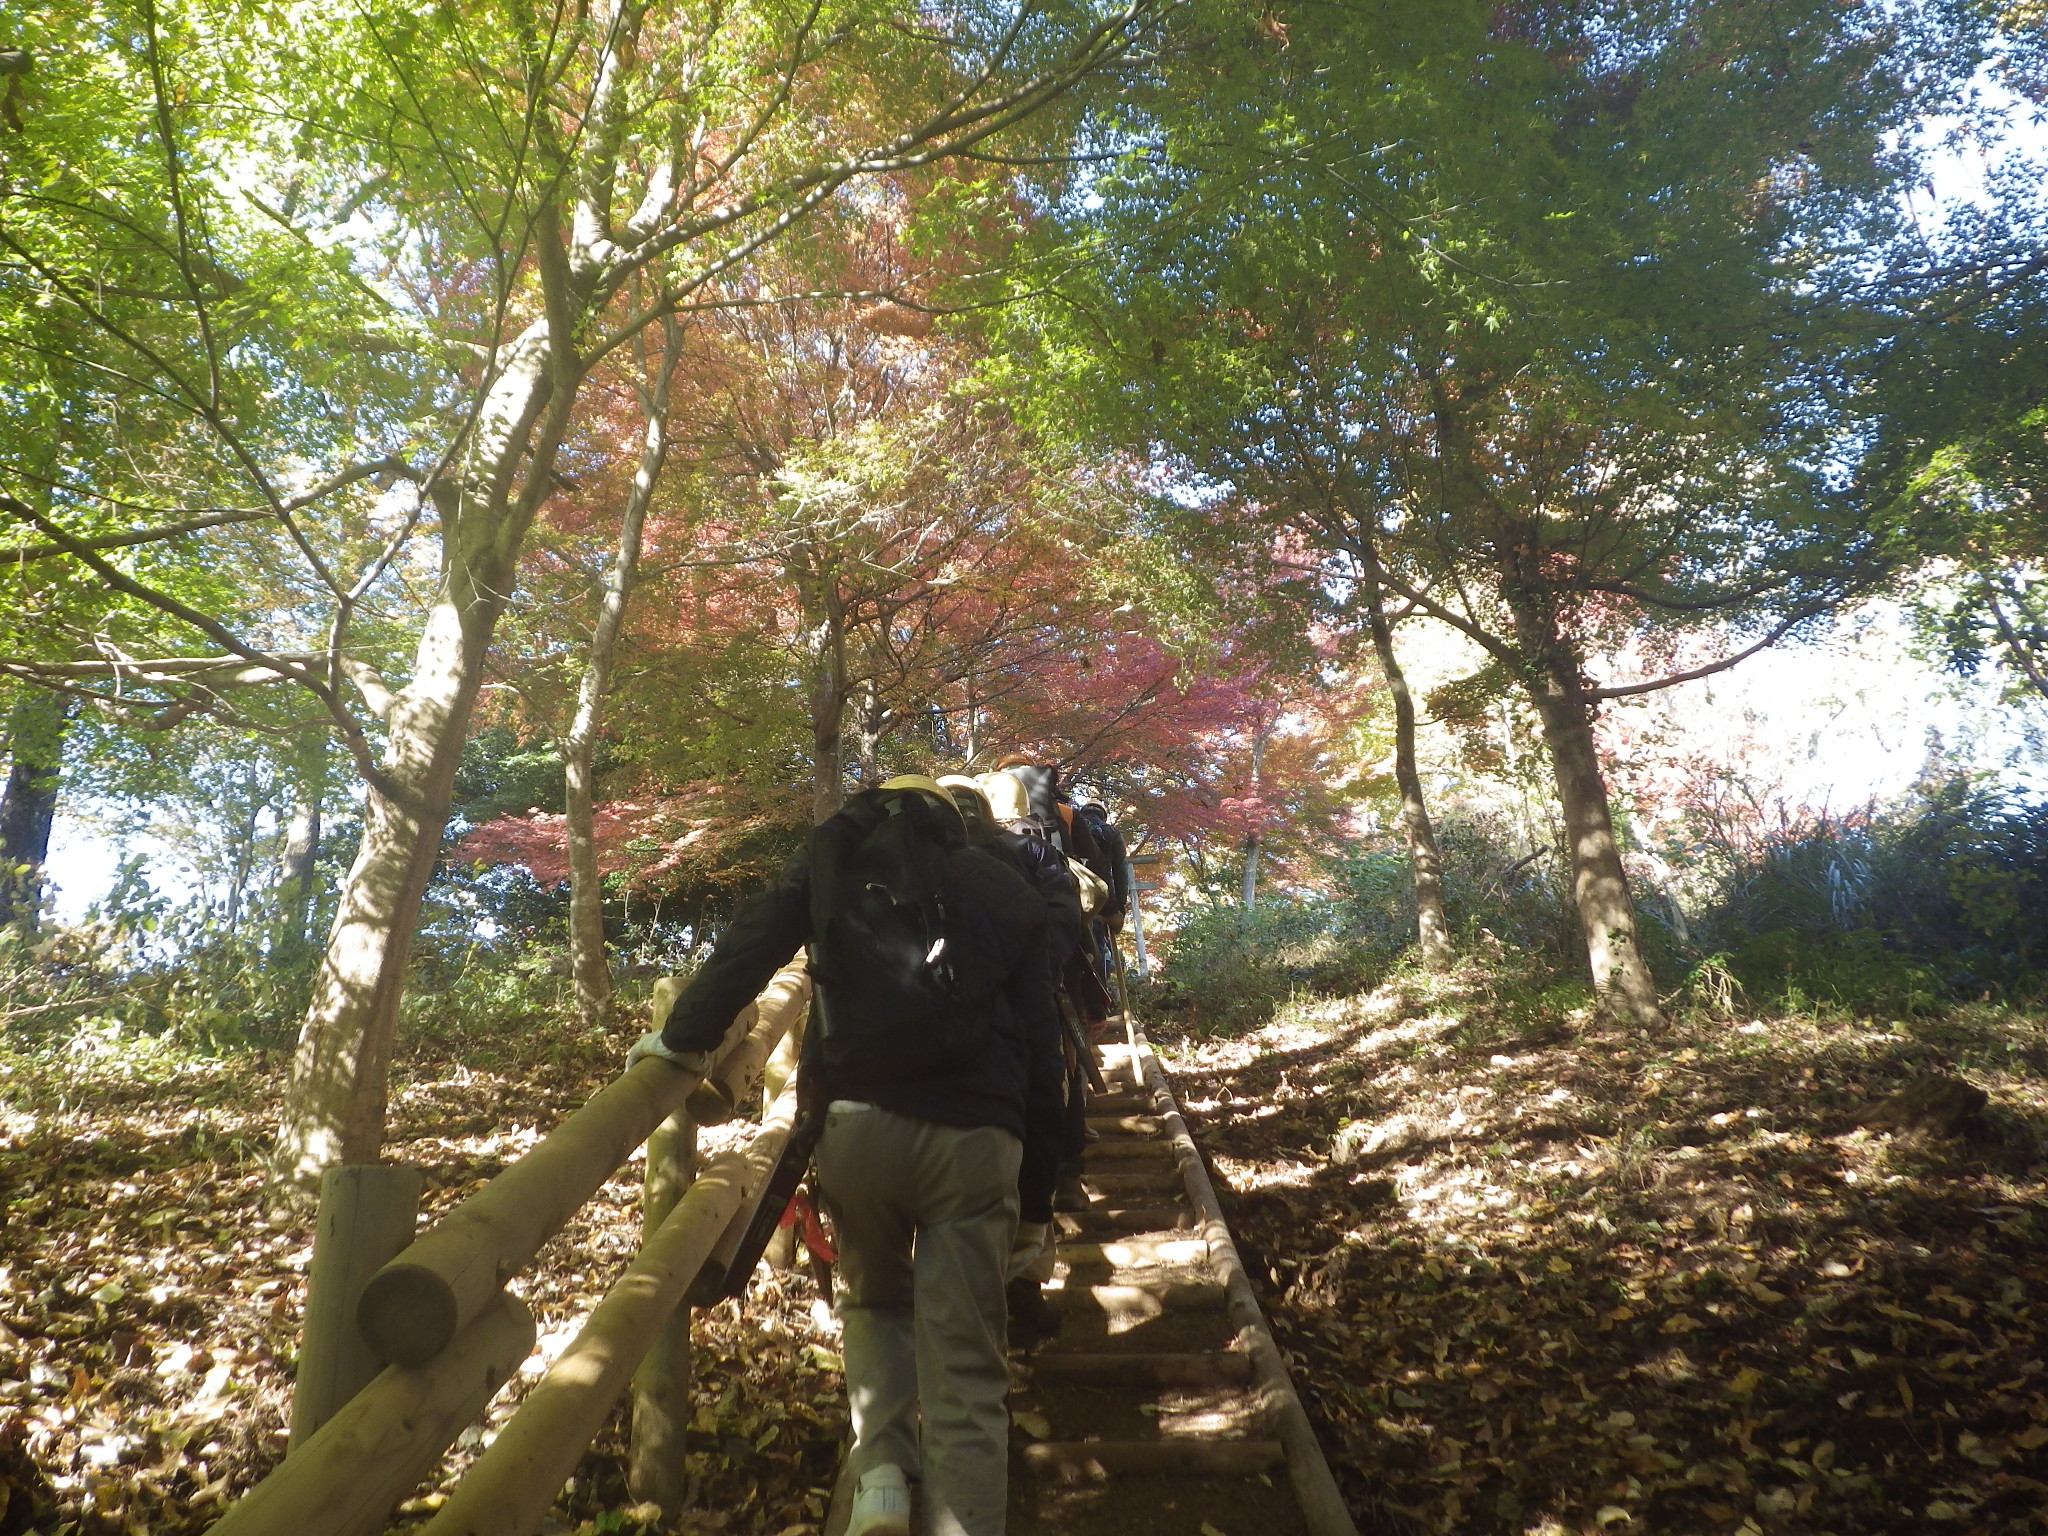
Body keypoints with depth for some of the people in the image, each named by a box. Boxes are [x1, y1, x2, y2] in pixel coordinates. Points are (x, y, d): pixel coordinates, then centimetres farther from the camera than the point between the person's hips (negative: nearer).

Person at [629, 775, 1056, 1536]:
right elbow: (1038, 1035, 14)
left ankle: (881, 1470, 9)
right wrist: (1038, 1167, 21)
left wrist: (683, 1035, 13)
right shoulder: (1009, 892, 18)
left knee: (874, 1299, 27)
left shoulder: (837, 854, 15)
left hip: (856, 1123, 0)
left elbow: (748, 948, 4)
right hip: (975, 1135, 0)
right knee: (964, 1365, 7)